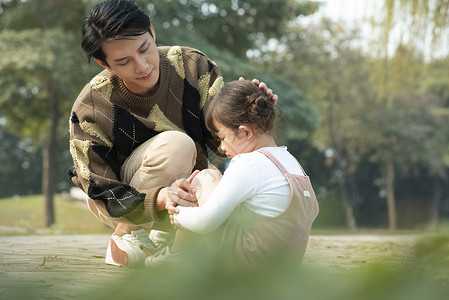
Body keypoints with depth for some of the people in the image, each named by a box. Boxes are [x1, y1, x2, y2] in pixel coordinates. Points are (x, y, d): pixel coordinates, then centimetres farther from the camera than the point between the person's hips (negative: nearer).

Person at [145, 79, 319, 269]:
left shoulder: (247, 165, -18)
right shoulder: (292, 162, 8)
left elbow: (205, 223, -19)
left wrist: (178, 215, 7)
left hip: (243, 264, -9)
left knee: (207, 178, 3)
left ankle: (177, 253, 16)